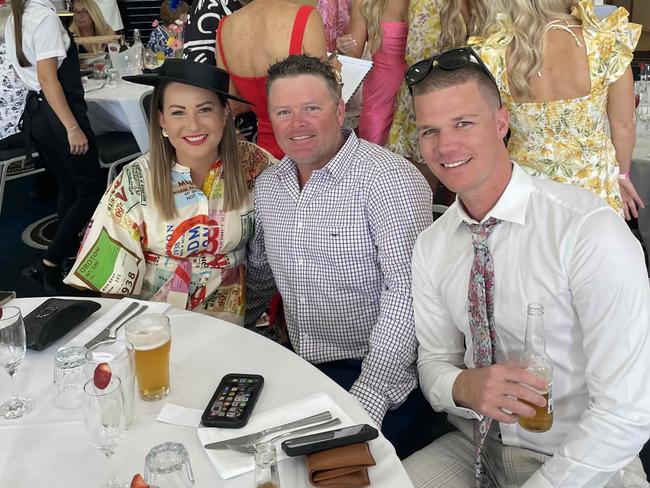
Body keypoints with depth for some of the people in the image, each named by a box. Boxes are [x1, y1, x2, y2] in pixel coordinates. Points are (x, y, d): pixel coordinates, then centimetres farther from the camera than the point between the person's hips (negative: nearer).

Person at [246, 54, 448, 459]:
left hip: (384, 379, -6)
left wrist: (368, 400, -26)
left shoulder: (390, 180, -14)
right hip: (302, 368, 6)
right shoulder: (268, 186, 9)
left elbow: (405, 293, -21)